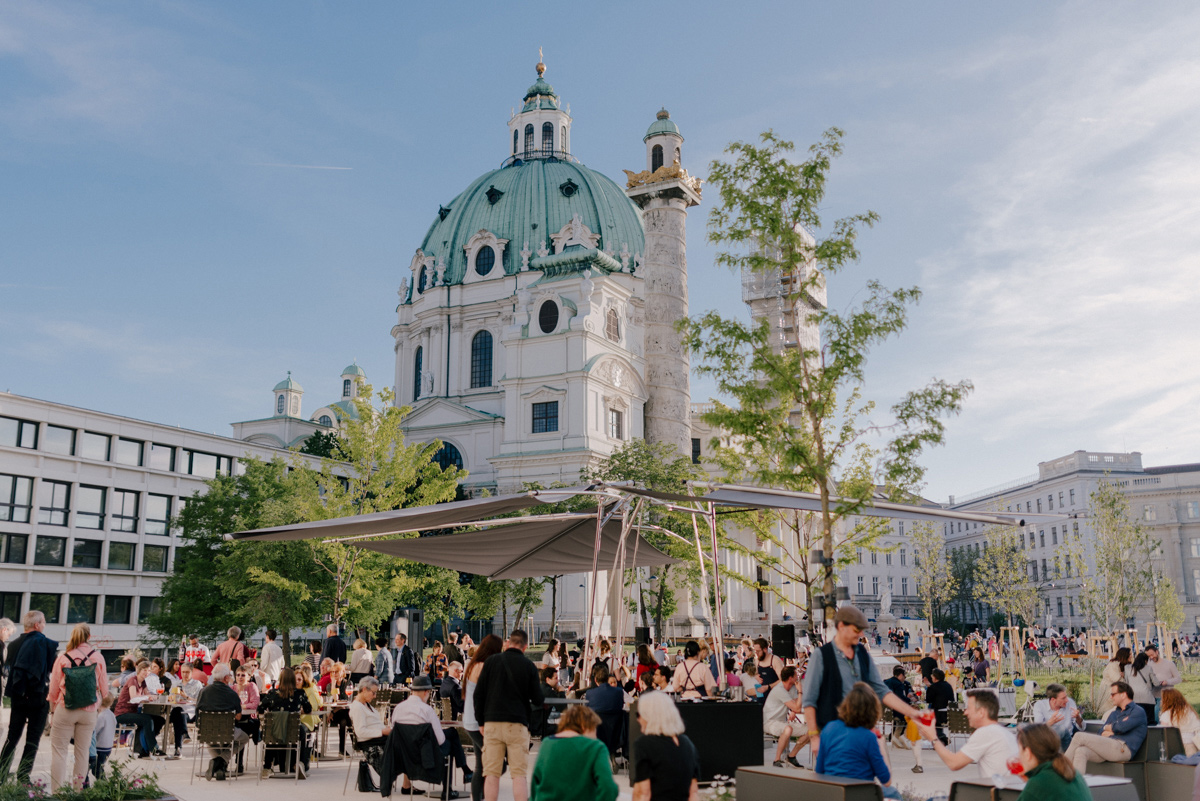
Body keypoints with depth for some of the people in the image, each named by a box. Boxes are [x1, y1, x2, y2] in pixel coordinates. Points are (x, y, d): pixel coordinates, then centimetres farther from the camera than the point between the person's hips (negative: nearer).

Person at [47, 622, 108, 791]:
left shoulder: (63, 658, -4)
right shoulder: (98, 657, -2)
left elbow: (53, 689, 4)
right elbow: (104, 688, 5)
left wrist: (53, 710, 18)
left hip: (65, 710, -1)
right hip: (89, 712, 1)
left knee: (59, 751, 5)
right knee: (82, 751, 10)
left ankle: (57, 791, 1)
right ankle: (78, 789, 14)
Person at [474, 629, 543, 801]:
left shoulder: (491, 661, 3)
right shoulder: (529, 666, -1)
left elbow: (478, 694, 4)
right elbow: (538, 700, 2)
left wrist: (481, 722, 11)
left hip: (492, 722, 1)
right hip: (517, 723, -1)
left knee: (491, 774, 6)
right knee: (519, 774, 1)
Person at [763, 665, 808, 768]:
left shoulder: (793, 688, 7)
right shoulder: (779, 690, -22)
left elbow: (797, 708, 8)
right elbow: (797, 708, -23)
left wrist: (793, 712, -14)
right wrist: (800, 691, -15)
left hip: (783, 721, 9)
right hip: (769, 722, -9)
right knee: (788, 729, -39)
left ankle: (791, 756, 9)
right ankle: (777, 760, -26)